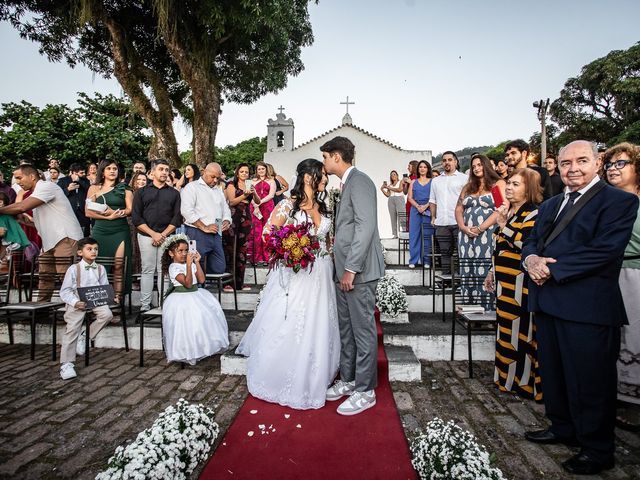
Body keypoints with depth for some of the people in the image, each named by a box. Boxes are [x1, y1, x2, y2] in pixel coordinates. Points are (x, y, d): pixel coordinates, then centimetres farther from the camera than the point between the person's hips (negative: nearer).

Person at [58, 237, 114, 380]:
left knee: (107, 314, -27)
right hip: (78, 302, -3)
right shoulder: (73, 269, 0)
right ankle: (66, 364, -6)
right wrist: (75, 302, -19)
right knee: (72, 328, -19)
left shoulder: (100, 269, 11)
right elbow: (65, 291, -2)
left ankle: (86, 336, -1)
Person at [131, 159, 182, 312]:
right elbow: (136, 217, 2)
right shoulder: (141, 192, 10)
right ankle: (145, 305, 6)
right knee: (147, 270, 1)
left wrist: (163, 234, -7)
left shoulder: (174, 193, 12)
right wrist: (153, 234, -9)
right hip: (146, 235, 0)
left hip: (167, 236, 1)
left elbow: (177, 217, 5)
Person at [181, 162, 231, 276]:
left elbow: (226, 209, 26)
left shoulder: (219, 191, 25)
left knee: (219, 268, 3)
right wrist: (204, 227, -15)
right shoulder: (192, 187, 1)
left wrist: (226, 221, 2)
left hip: (216, 234, 7)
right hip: (197, 234, -7)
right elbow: (187, 211, -12)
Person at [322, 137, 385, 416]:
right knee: (346, 329, 17)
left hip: (358, 271, -9)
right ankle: (348, 379, 32)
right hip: (345, 269, 10)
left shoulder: (359, 182, -12)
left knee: (363, 330, 2)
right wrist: (340, 263, 12)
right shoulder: (347, 184, 17)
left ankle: (365, 391, 15)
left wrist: (351, 268, -20)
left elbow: (366, 226, -20)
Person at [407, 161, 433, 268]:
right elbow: (409, 197, 8)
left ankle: (426, 260, 5)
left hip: (428, 210, -2)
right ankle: (413, 260, 3)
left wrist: (425, 206, -13)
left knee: (427, 235, -1)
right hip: (415, 210, 2)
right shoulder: (413, 182, 14)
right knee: (414, 235, -1)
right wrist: (418, 206, -8)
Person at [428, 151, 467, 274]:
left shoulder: (463, 178, 4)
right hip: (441, 223, 4)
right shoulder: (436, 181, 18)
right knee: (445, 252, 9)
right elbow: (432, 201, 21)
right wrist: (433, 217, 10)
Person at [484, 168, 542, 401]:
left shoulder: (533, 214, -10)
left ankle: (524, 381, 14)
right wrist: (492, 272, 21)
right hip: (505, 281, 8)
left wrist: (503, 225, -21)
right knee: (506, 328, 15)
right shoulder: (509, 211, 14)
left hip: (521, 283, -8)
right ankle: (506, 377, 28)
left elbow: (525, 246, -22)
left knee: (521, 329, 0)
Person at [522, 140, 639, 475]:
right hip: (548, 304, 8)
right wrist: (531, 258, -10)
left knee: (589, 381, 5)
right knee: (552, 372, 20)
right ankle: (562, 428, 40)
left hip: (588, 308, -7)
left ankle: (597, 451, 25)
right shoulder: (550, 205, 17)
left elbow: (605, 250, -19)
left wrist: (552, 269, -18)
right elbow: (532, 240, 13)